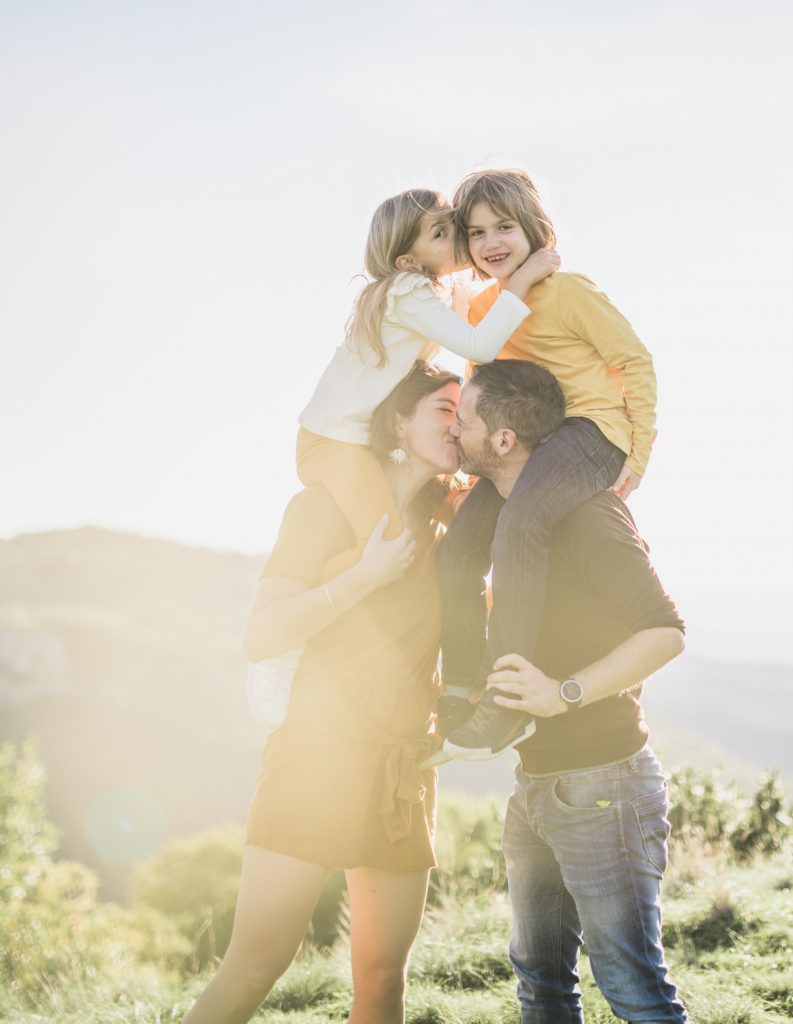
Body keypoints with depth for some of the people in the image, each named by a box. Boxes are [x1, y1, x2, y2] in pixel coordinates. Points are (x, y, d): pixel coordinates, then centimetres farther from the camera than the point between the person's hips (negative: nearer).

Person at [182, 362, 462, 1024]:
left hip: (404, 771, 5)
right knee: (257, 963, -13)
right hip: (321, 752, -5)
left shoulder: (449, 520, 14)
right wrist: (367, 575, -14)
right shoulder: (330, 504, -1)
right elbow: (262, 636, -8)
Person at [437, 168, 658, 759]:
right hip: (527, 440, 8)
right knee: (456, 548, -10)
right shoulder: (483, 308, 15)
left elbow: (637, 361, -5)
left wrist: (641, 452, -10)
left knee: (518, 524, -35)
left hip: (594, 428, -8)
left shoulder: (567, 290, -7)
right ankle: (463, 688, 6)